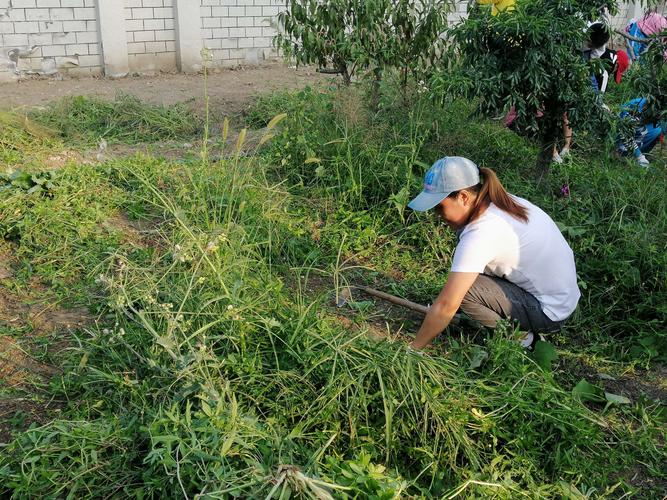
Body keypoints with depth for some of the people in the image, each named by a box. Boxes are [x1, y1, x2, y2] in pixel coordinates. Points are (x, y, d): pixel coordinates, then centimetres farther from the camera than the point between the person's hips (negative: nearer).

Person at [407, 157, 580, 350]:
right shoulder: (502, 202, -1)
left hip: (548, 312, -9)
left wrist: (414, 348, -14)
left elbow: (446, 306, -25)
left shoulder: (480, 233, -27)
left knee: (462, 290, -19)